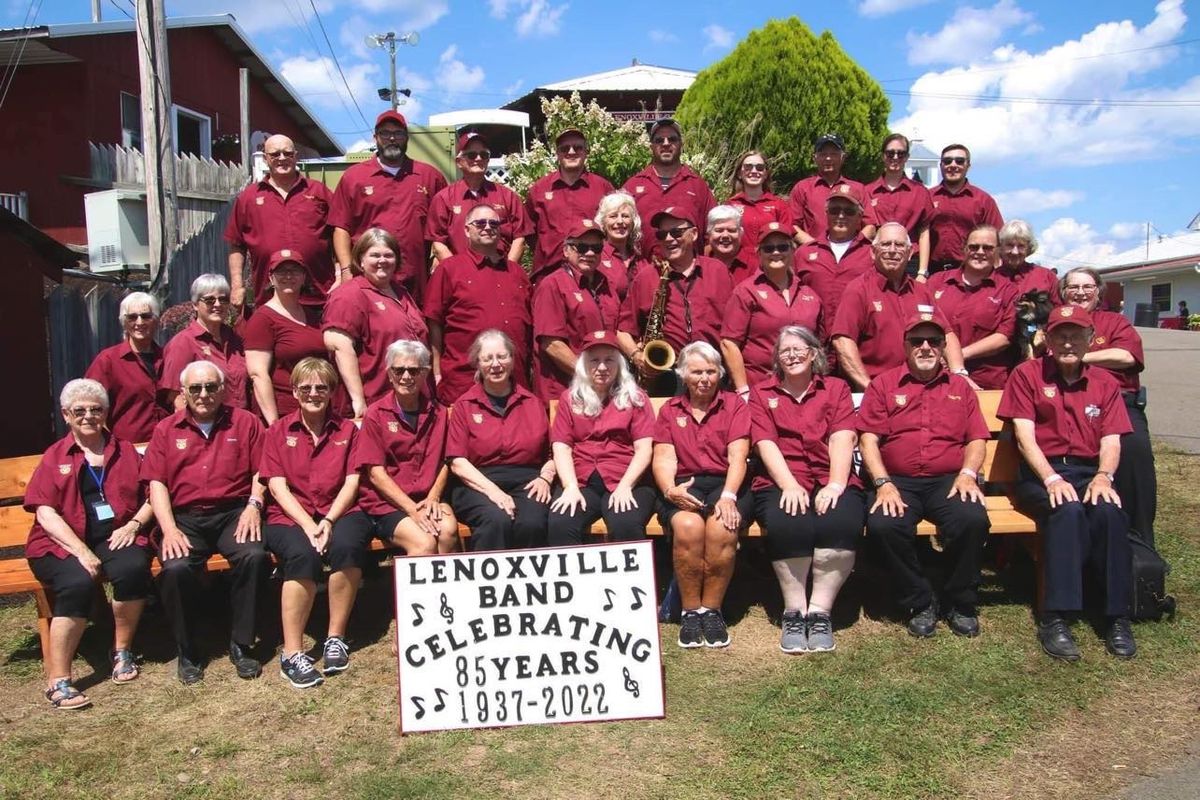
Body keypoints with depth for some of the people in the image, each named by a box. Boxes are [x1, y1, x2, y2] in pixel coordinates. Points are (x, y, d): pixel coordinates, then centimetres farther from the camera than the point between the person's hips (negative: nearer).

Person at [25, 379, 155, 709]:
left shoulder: (126, 452, 17)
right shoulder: (54, 457, 12)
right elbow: (45, 512, 0)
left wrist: (134, 524, -8)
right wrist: (80, 550, -14)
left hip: (116, 537, 1)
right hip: (63, 543, -1)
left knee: (134, 567, -32)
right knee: (78, 582, -33)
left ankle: (122, 651, -10)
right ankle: (57, 681, -23)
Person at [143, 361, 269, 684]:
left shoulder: (245, 422, 13)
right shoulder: (166, 430, 15)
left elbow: (261, 471, 7)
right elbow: (156, 483, 7)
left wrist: (254, 504, -11)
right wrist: (169, 529, -7)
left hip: (234, 512, 0)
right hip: (185, 517, 1)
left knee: (254, 556, -31)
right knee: (176, 568, -30)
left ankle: (241, 645, -13)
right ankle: (187, 651, -6)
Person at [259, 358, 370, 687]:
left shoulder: (347, 429, 13)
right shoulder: (279, 431, 11)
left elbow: (352, 482, 4)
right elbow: (277, 485, 0)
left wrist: (329, 521, -14)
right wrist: (307, 524, -15)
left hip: (339, 512, 1)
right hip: (290, 515, -1)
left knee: (347, 545, -34)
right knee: (303, 555, -34)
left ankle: (335, 638, -17)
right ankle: (291, 653, -25)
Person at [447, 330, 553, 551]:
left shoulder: (533, 403, 18)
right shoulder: (464, 406, 11)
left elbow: (552, 452, 17)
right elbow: (457, 462, 2)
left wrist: (545, 477, -4)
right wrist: (492, 490, -13)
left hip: (526, 483, 1)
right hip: (477, 484, -1)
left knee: (532, 524, -31)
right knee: (497, 521, -34)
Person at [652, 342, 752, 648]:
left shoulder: (735, 405, 13)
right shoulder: (669, 410, 18)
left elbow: (737, 456, 0)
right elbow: (664, 458, 6)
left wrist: (728, 496, -17)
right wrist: (670, 490, -16)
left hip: (726, 483, 0)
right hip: (683, 485, 1)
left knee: (722, 528, -34)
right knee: (687, 526, -34)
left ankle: (712, 610, -14)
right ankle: (690, 612, -17)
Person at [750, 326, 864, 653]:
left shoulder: (836, 388, 17)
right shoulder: (762, 393, 16)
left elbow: (843, 438, 1)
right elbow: (766, 443, 1)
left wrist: (835, 485, -16)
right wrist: (790, 485, -15)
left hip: (832, 483, 1)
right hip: (781, 484, 0)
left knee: (842, 524, -33)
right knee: (787, 525, -34)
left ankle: (820, 613, -19)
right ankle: (794, 614, -18)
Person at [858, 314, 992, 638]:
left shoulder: (959, 387, 19)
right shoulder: (883, 385, 12)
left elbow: (977, 439, 14)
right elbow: (868, 438, 2)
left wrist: (967, 473, -7)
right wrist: (884, 484, -12)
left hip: (949, 480, 1)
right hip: (898, 481, -1)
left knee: (973, 520, -30)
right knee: (883, 525, -32)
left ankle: (960, 603, -5)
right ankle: (920, 603, -7)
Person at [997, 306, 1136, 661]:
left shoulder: (1105, 383, 15)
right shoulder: (1027, 375, 5)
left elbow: (1111, 440, 6)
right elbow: (1025, 437, -4)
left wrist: (1103, 476, -15)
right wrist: (1052, 479, -19)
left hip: (1089, 473, 3)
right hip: (1040, 475, -3)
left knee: (1110, 512, -31)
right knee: (1068, 511, -35)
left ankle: (1117, 617, -22)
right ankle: (1055, 619, -33)